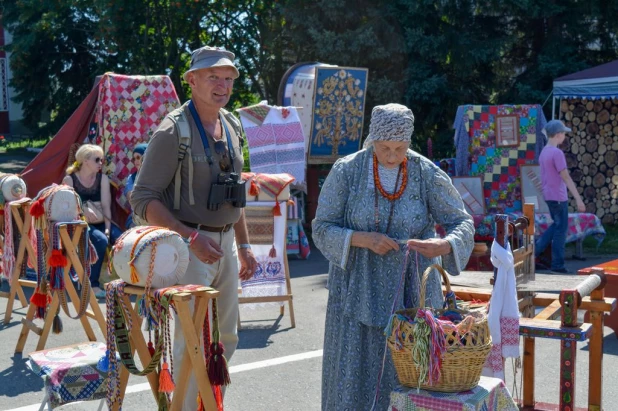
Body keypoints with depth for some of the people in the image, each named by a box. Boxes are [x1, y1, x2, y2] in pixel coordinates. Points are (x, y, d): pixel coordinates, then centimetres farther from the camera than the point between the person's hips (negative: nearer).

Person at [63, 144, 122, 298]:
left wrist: (107, 228, -13)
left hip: (99, 223, 4)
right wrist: (83, 211, -23)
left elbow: (106, 206, -1)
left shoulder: (102, 178, 8)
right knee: (100, 240, -33)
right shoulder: (70, 179, 0)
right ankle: (93, 284, -23)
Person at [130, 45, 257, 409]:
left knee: (226, 337, 16)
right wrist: (192, 238, -22)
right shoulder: (175, 130, -13)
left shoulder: (232, 126, 10)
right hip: (186, 244, -8)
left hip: (225, 242, 8)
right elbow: (144, 200, -16)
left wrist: (244, 246, 17)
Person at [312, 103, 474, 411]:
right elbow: (322, 229, -6)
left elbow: (462, 223, -5)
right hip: (360, 290, -1)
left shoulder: (428, 175, -6)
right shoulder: (346, 172, -7)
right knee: (354, 373, 2)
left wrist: (443, 245, -27)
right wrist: (364, 239, -23)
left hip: (412, 290, 1)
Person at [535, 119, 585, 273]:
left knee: (556, 225, 21)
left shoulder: (543, 152, 9)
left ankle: (536, 249, 15)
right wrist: (578, 199, -20)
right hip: (558, 197, -8)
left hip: (548, 196, 8)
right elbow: (566, 178, -21)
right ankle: (558, 264, 7)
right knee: (561, 229, 1)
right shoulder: (557, 153, -18)